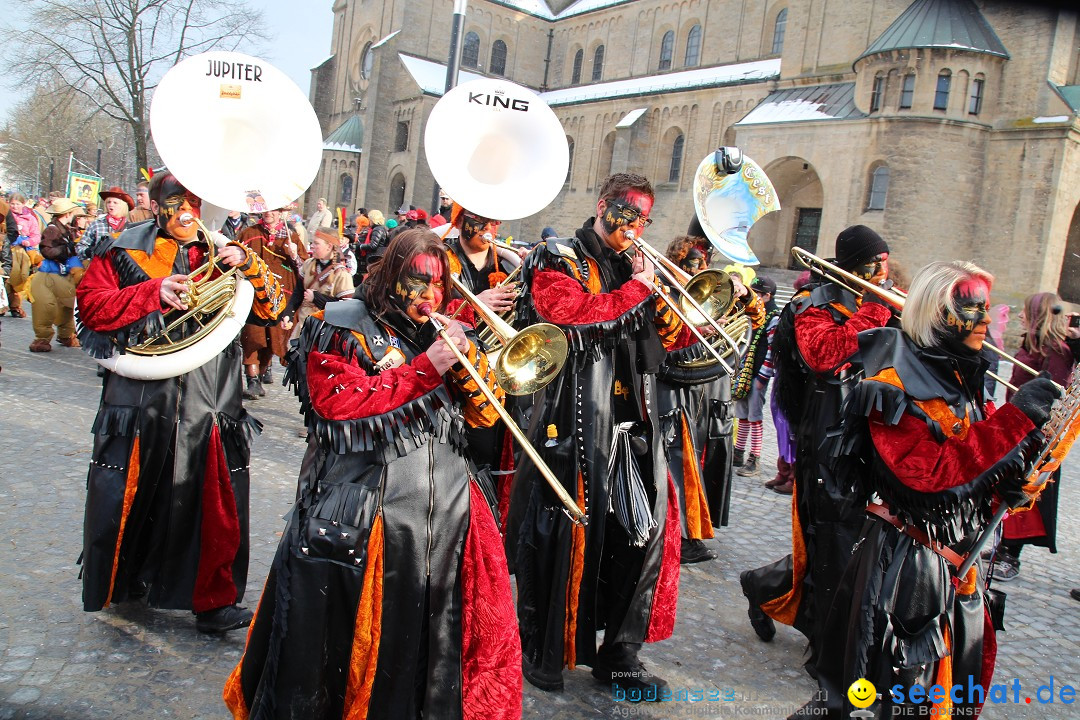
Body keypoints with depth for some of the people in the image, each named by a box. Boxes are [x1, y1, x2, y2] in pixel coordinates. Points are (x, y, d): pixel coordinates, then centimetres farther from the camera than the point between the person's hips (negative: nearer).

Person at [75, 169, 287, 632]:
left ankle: (212, 598, 17)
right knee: (131, 497, 11)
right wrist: (154, 292, -14)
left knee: (212, 504, 3)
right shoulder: (125, 252, 7)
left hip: (209, 402, 1)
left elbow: (272, 308, 4)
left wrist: (248, 265, -12)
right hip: (141, 398, 0)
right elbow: (91, 306, -2)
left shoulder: (223, 255, 11)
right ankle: (122, 581, 37)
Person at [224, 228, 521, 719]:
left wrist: (465, 355, -6)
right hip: (366, 509, -5)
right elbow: (338, 403, -15)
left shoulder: (442, 331, 15)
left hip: (449, 508, 5)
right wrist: (425, 368, -15)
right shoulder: (344, 326, 0)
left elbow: (485, 413, 11)